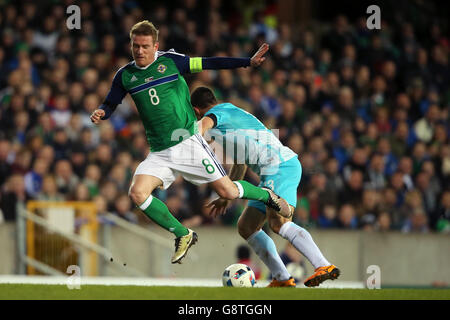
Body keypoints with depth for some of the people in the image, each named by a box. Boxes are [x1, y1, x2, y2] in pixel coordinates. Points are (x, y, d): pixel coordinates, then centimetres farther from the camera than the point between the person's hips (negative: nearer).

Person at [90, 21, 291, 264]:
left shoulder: (170, 61, -2)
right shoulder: (125, 76, 6)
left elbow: (208, 64, -1)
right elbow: (109, 105, 16)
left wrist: (249, 62, -6)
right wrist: (100, 114, -8)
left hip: (188, 142, -3)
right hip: (159, 153, 3)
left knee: (227, 191, -6)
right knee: (137, 193, -18)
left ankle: (268, 196, 28)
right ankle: (183, 235, 0)